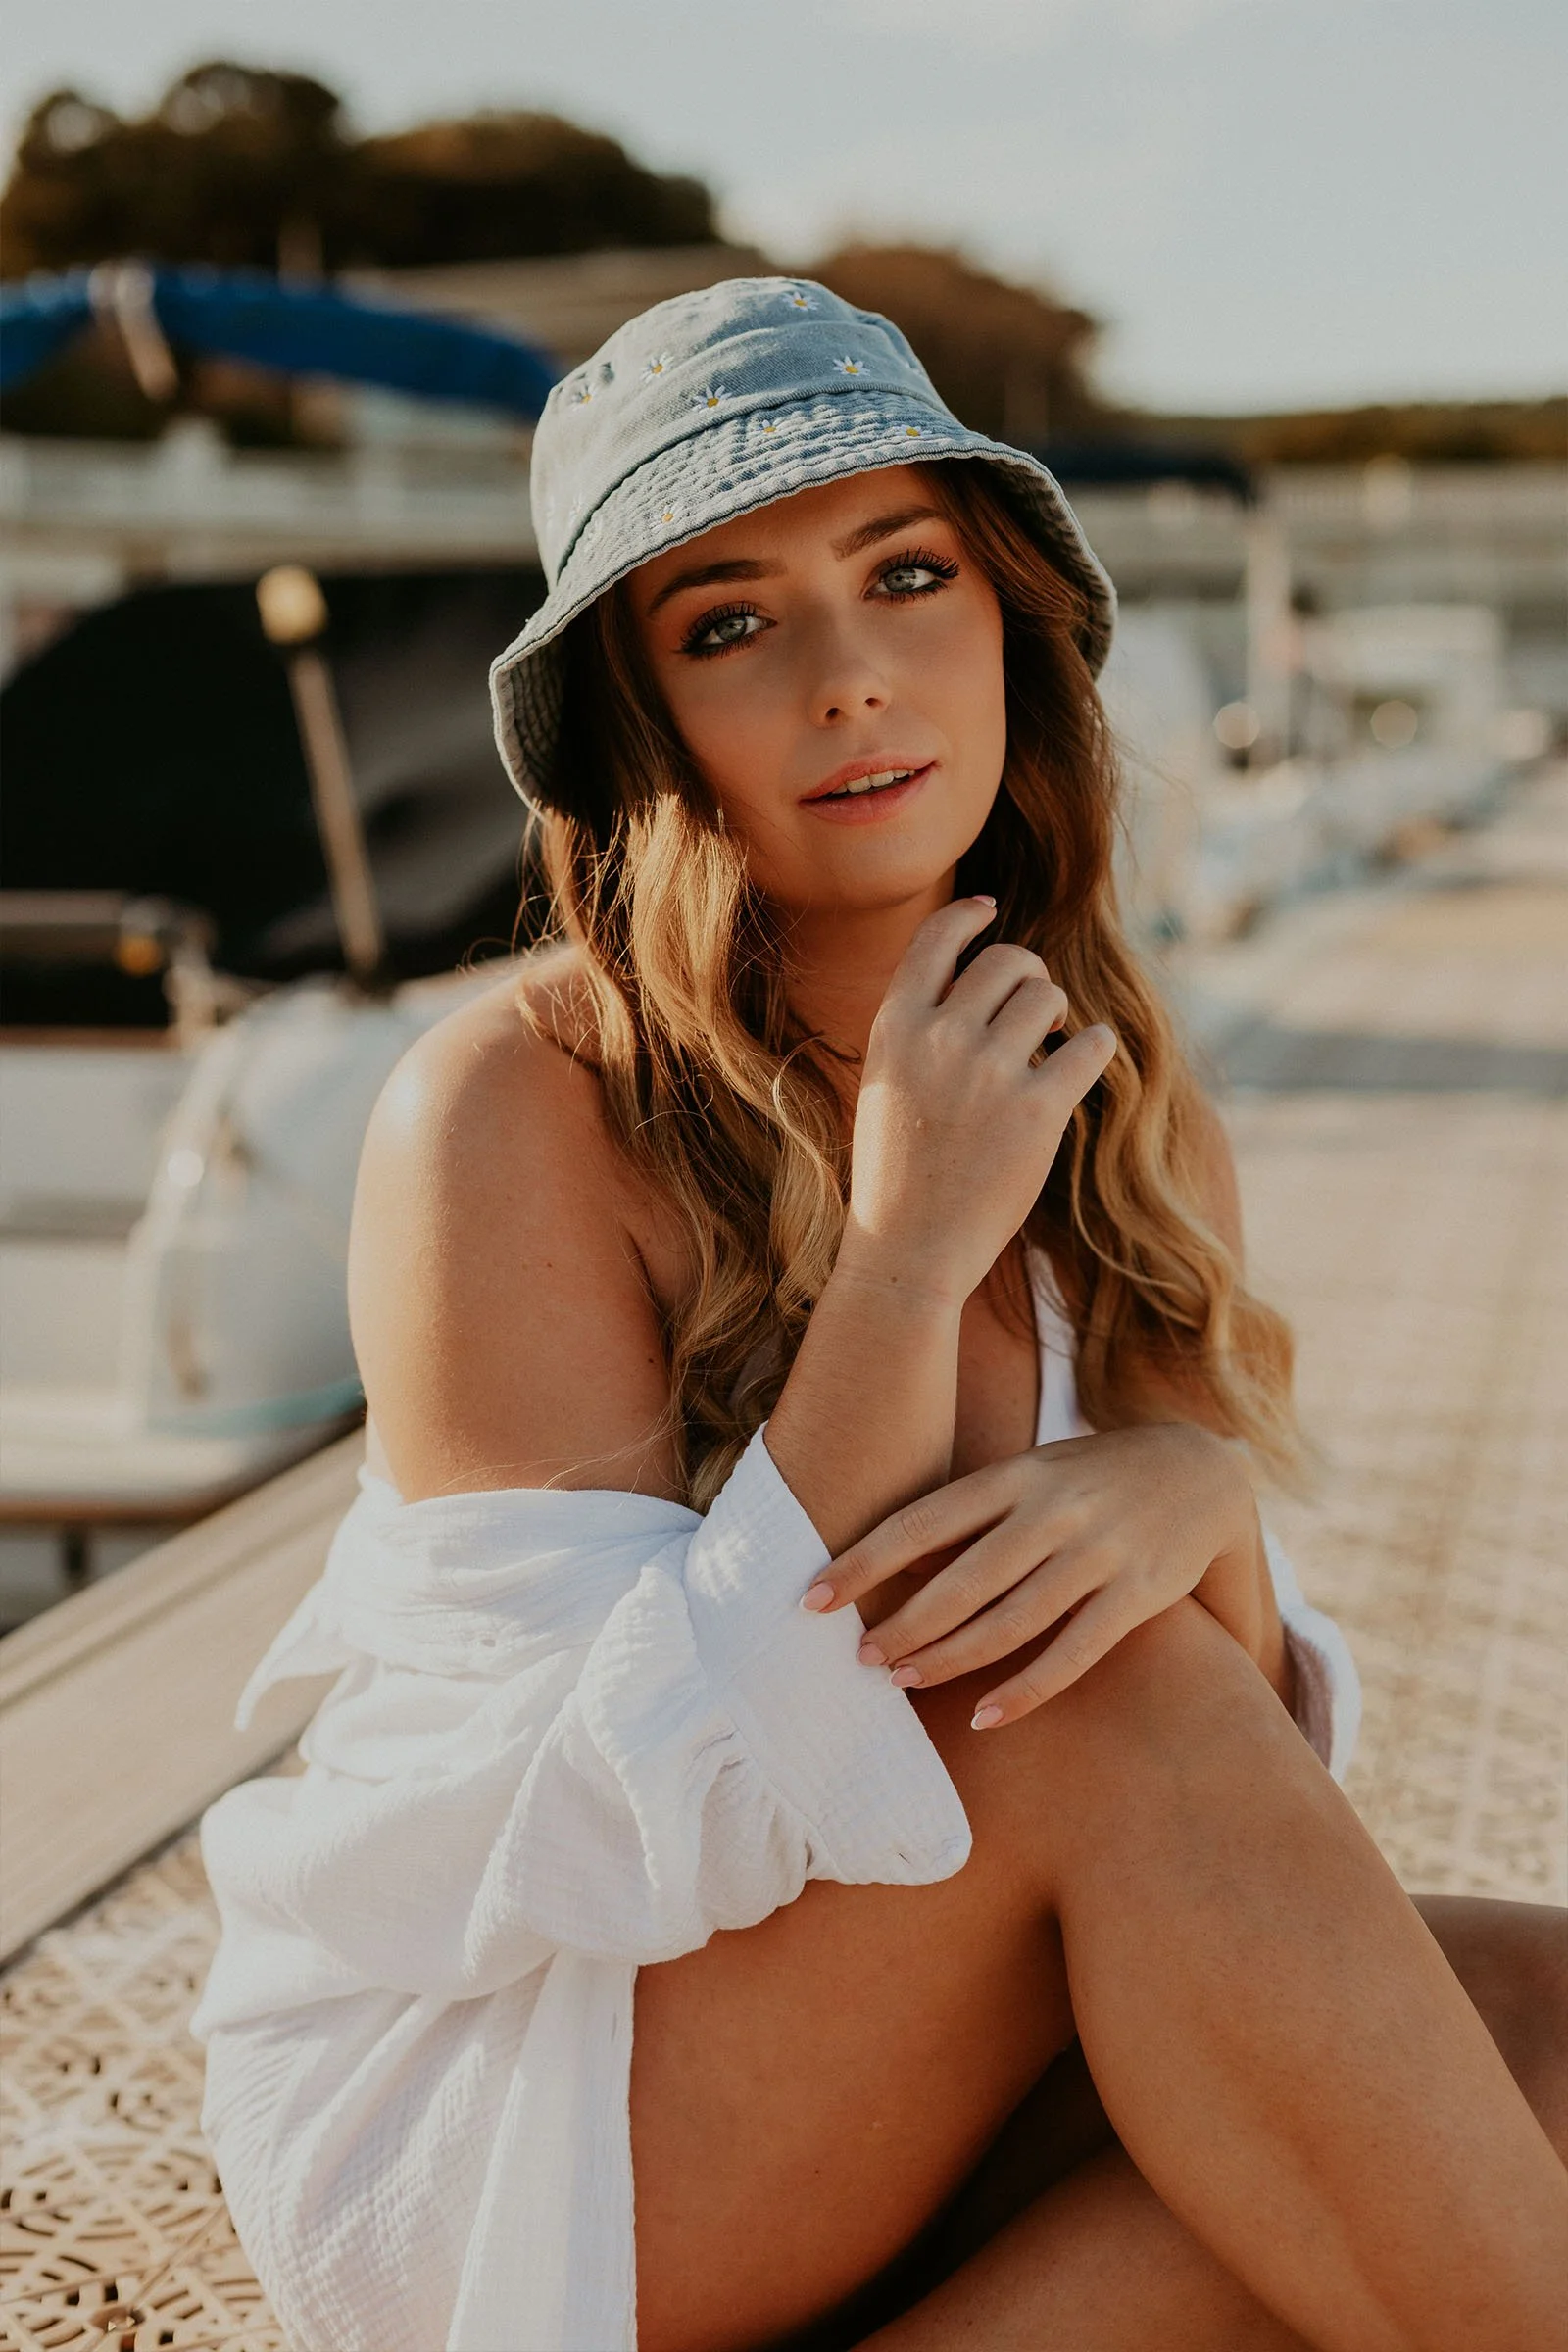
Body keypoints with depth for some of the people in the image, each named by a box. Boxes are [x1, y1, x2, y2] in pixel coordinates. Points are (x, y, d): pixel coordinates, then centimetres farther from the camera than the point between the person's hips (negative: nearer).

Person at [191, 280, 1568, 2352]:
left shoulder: (1132, 1128, 0)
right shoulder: (514, 1115, -17)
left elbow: (1255, 1780, -2)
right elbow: (640, 1823, -22)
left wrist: (1196, 1500, -25)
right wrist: (909, 1257, -26)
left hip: (905, 2141, 5)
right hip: (464, 2139, -5)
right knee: (1103, 1687, -28)